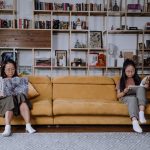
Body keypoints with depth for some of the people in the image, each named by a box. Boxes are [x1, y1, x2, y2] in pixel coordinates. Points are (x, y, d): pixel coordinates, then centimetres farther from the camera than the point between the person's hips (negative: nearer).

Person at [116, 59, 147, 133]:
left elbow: (141, 88, 14)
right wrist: (124, 91, -15)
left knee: (141, 88, -30)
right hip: (126, 98, -1)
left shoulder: (138, 79, 14)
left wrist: (145, 87, -9)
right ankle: (135, 122, -61)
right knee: (132, 98, -39)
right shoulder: (121, 81, 10)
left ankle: (141, 113, -48)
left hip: (138, 98, 2)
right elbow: (118, 95, 6)